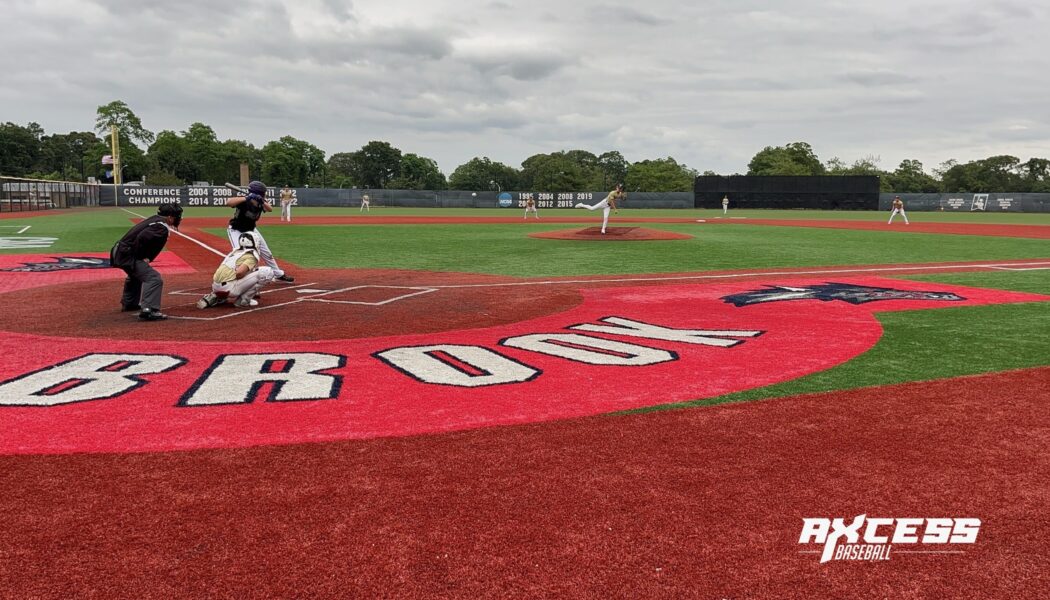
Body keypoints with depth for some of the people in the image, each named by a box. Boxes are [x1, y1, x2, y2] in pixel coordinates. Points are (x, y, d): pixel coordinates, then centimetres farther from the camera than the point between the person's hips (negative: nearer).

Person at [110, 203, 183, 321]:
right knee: (154, 278, -18)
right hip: (127, 255, -10)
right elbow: (141, 238, -29)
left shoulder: (154, 219, 15)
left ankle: (129, 303, 52)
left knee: (135, 275, 36)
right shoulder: (161, 227, -15)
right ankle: (148, 310, -29)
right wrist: (140, 257, -16)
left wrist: (144, 257, 6)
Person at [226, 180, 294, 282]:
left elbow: (270, 209, -28)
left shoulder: (260, 202, -14)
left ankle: (279, 275, 27)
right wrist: (246, 198, -53)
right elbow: (228, 202, -48)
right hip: (236, 230, -6)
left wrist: (262, 201, -45)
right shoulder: (244, 201, -32)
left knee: (266, 253, 11)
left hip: (251, 230, 6)